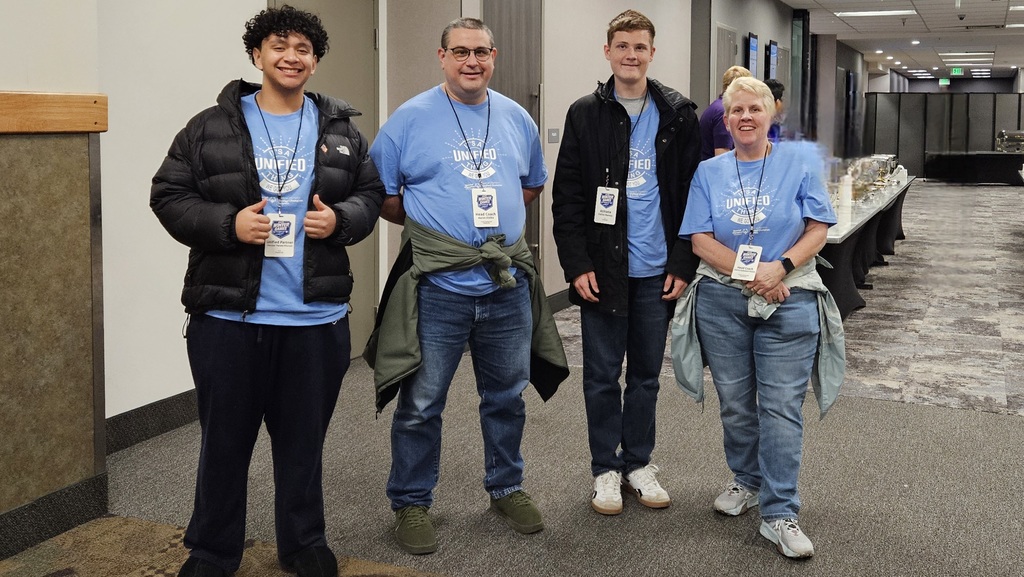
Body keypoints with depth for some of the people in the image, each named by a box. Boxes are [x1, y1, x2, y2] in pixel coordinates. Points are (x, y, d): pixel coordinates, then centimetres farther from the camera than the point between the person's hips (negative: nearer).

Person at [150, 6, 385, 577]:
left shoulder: (342, 130, 8)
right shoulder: (211, 127, 0)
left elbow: (372, 195, 12)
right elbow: (169, 196, 0)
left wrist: (339, 218, -9)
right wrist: (228, 224, -17)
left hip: (317, 316, 2)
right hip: (228, 316, -1)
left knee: (305, 438, 14)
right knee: (225, 439, 10)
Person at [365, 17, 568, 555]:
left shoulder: (516, 119, 9)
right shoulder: (410, 118, -3)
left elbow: (533, 183, 21)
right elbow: (381, 194, 0)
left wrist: (496, 219, 10)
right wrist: (427, 226, -1)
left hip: (508, 287, 4)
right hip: (437, 287, -4)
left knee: (506, 398, 16)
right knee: (421, 405, 3)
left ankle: (506, 488, 34)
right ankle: (411, 504, 20)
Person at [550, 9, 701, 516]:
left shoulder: (678, 115, 3)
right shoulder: (585, 114, 1)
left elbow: (691, 193, 2)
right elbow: (566, 197, -1)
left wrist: (683, 264, -4)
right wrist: (577, 264, -9)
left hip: (657, 270, 1)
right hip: (601, 269, -1)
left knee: (646, 373, 12)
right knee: (602, 374, 7)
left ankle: (638, 462, 27)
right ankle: (605, 468, 20)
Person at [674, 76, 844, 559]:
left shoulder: (800, 161, 2)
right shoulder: (709, 172, 6)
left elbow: (818, 229, -2)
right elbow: (700, 239, -2)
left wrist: (780, 267, -18)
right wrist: (750, 274, -15)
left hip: (789, 299, -2)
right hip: (722, 300, 2)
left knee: (782, 406, -4)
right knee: (735, 402, 11)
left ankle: (779, 512, 1)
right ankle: (747, 481, 32)